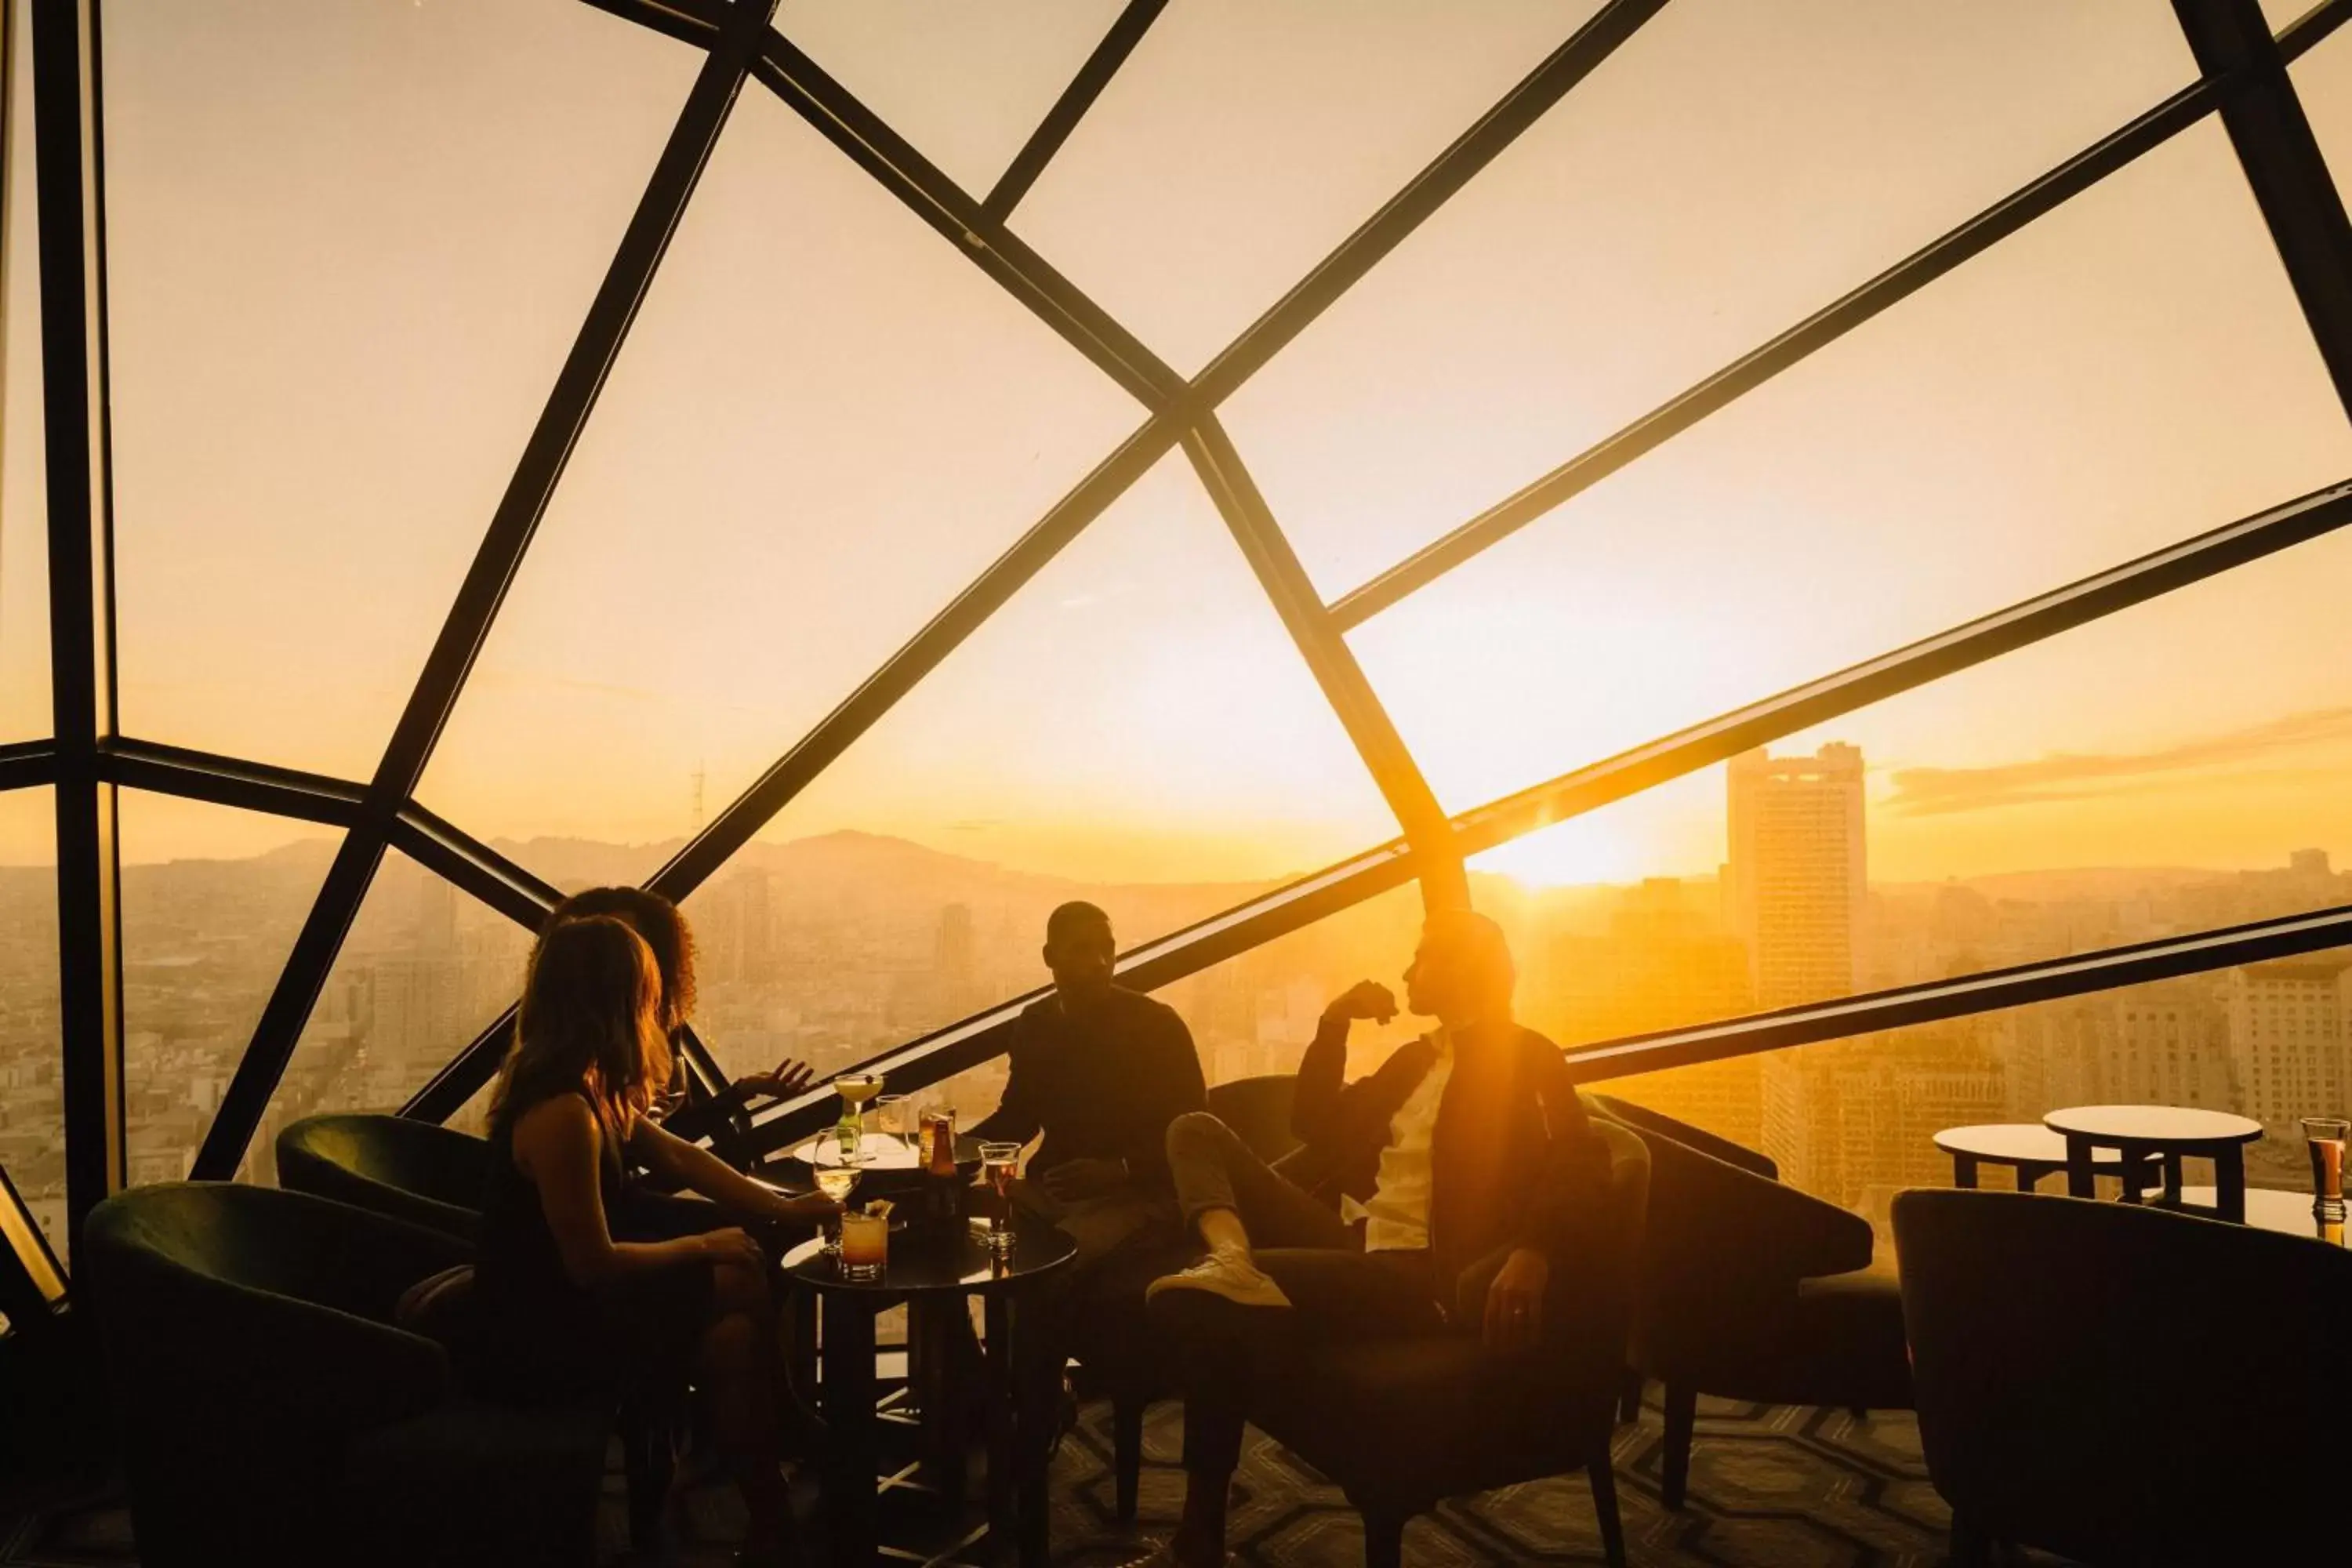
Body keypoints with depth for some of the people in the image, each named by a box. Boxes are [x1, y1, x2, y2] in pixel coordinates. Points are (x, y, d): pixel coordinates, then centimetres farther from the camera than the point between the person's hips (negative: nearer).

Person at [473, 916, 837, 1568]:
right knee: (735, 1336, -4)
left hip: (556, 1299, 9)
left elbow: (675, 1156, 10)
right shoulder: (563, 1113, -30)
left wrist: (781, 1207, 6)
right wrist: (705, 1246, -11)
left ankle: (781, 1455, 16)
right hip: (538, 1338, -9)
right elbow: (595, 1264, -26)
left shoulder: (586, 1084, 1)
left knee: (743, 1280, 4)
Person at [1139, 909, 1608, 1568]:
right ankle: (1230, 1261, -35)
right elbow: (1316, 1127, 27)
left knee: (1203, 1303, -26)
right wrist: (1334, 1024, 16)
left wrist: (1533, 1253, -36)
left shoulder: (1524, 1057, 0)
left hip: (1421, 1274, -9)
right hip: (1350, 1240, 9)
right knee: (1196, 1130, -2)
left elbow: (1582, 1158, -17)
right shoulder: (1415, 1058, 24)